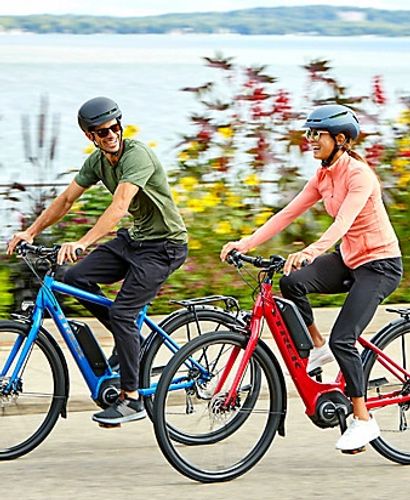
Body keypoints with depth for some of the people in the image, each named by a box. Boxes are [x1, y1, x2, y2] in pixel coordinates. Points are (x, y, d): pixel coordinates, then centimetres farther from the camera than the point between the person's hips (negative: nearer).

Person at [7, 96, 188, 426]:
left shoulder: (137, 155, -24)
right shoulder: (97, 161, 3)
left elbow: (119, 207, -36)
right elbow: (66, 200, 10)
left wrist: (81, 243, -46)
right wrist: (30, 232, 1)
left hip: (163, 244, -8)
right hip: (134, 238, 8)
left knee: (122, 313, -17)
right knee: (76, 278, -6)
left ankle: (131, 400, -10)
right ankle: (132, 338, 9)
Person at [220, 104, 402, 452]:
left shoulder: (359, 175, -21)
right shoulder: (324, 176, 4)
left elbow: (343, 223, -35)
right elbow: (288, 214, 0)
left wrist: (310, 252, -51)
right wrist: (246, 243, -10)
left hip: (380, 263, -7)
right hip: (348, 258, 7)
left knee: (342, 340, -18)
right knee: (291, 282, -20)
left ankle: (363, 420, -5)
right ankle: (318, 347, 3)